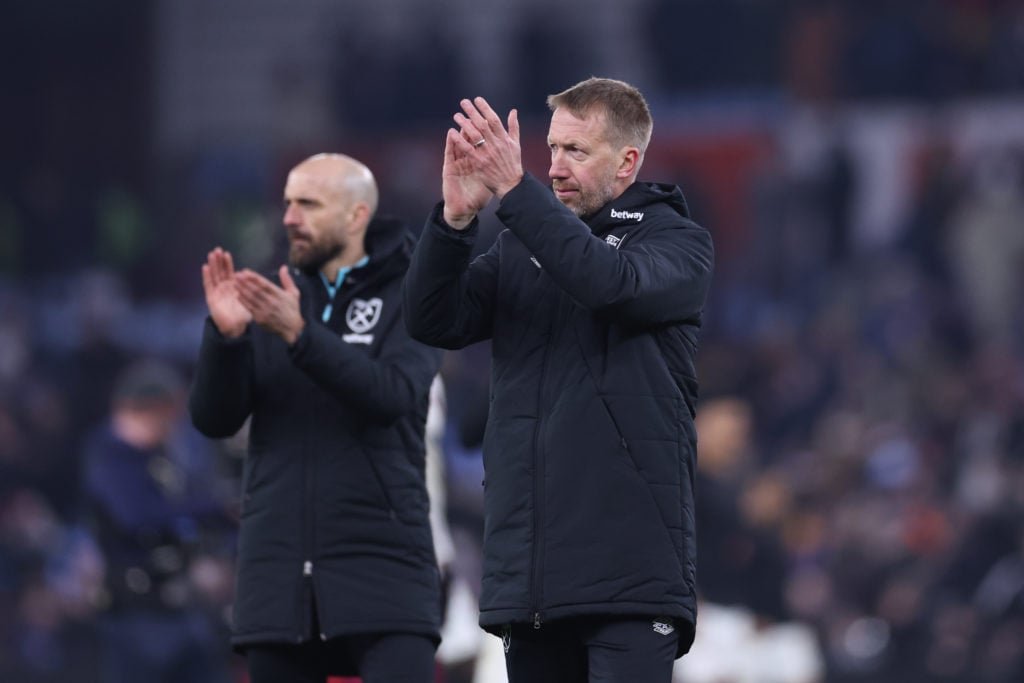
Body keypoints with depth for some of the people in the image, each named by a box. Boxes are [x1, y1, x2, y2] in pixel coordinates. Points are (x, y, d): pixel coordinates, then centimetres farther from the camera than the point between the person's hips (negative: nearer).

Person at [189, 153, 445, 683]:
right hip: (279, 573, 4)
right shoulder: (270, 301, 12)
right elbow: (214, 419, 4)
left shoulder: (408, 300, 2)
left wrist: (299, 334, -25)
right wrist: (225, 335, -14)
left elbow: (392, 396, -15)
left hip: (382, 558, -4)